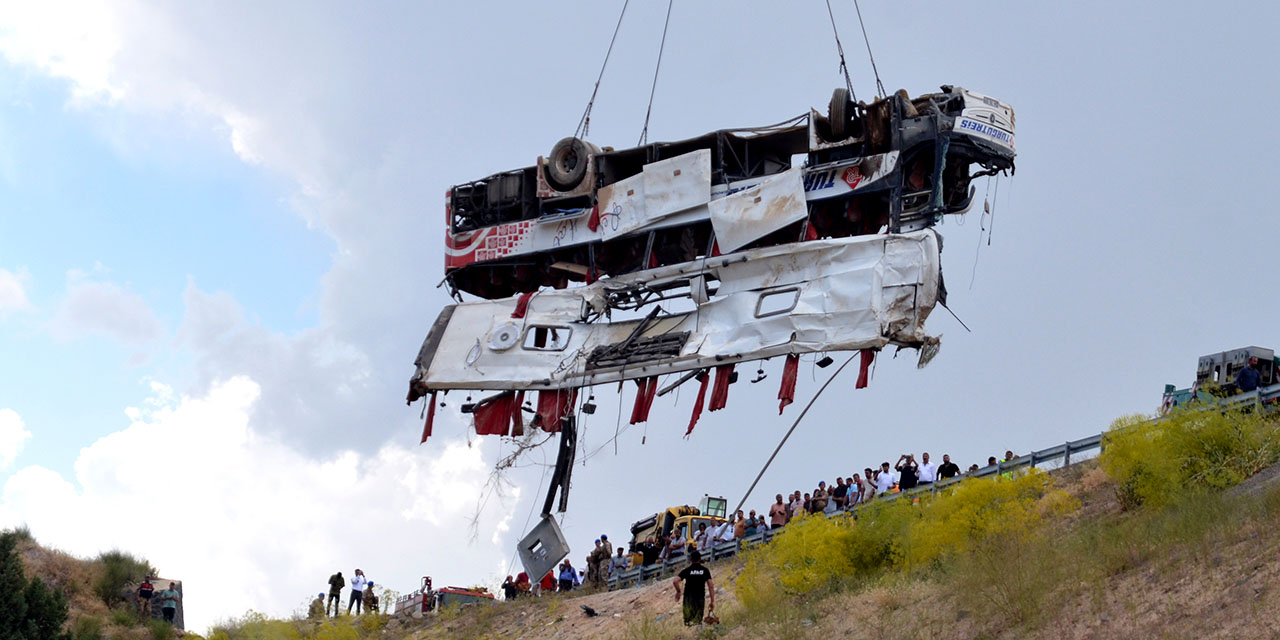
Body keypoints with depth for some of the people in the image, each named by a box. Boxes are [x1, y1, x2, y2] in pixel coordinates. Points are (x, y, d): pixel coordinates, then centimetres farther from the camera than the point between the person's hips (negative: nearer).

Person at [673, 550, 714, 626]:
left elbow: (675, 581, -10)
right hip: (700, 597, 1)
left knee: (688, 621, 3)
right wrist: (712, 601, 1)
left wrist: (678, 591, 8)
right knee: (698, 621, 6)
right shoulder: (705, 570, 4)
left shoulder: (687, 570, 0)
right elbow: (711, 586, -2)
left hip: (688, 598, -1)